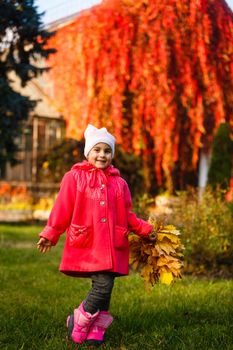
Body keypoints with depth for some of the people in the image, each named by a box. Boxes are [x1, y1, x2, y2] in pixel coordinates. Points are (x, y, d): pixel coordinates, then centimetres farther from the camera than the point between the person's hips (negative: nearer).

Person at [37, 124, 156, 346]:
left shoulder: (119, 183, 13)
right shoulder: (74, 177, 2)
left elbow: (127, 215, 18)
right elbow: (62, 209, 2)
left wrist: (145, 229, 9)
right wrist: (50, 234, 1)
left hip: (112, 246, 4)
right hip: (86, 245, -4)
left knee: (105, 288, 3)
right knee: (102, 286, -14)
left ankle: (96, 332, 19)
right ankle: (78, 323, 8)